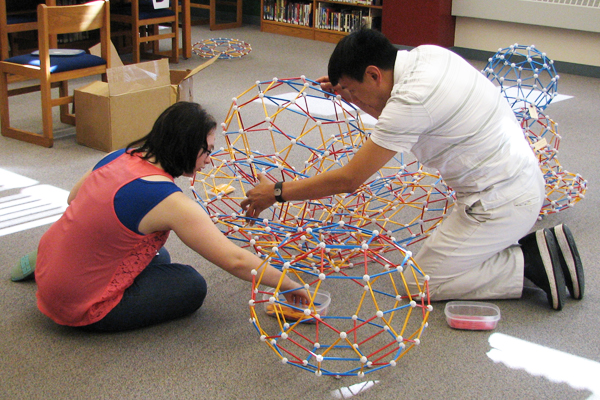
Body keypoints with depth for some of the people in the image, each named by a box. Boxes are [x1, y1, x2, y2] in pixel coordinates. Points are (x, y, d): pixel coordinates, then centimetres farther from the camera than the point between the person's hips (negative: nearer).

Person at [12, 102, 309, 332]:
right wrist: (288, 286, -11)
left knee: (158, 259, 24)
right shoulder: (170, 202, -25)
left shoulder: (120, 157, -2)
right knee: (192, 286, -3)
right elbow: (236, 261, -22)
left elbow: (73, 199, 16)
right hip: (81, 308, -8)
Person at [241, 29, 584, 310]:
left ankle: (529, 263, -2)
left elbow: (349, 180, -20)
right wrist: (347, 90, 13)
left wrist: (277, 193, -10)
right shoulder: (426, 54, 1)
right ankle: (537, 245, 10)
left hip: (500, 203, -9)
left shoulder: (412, 100, -26)